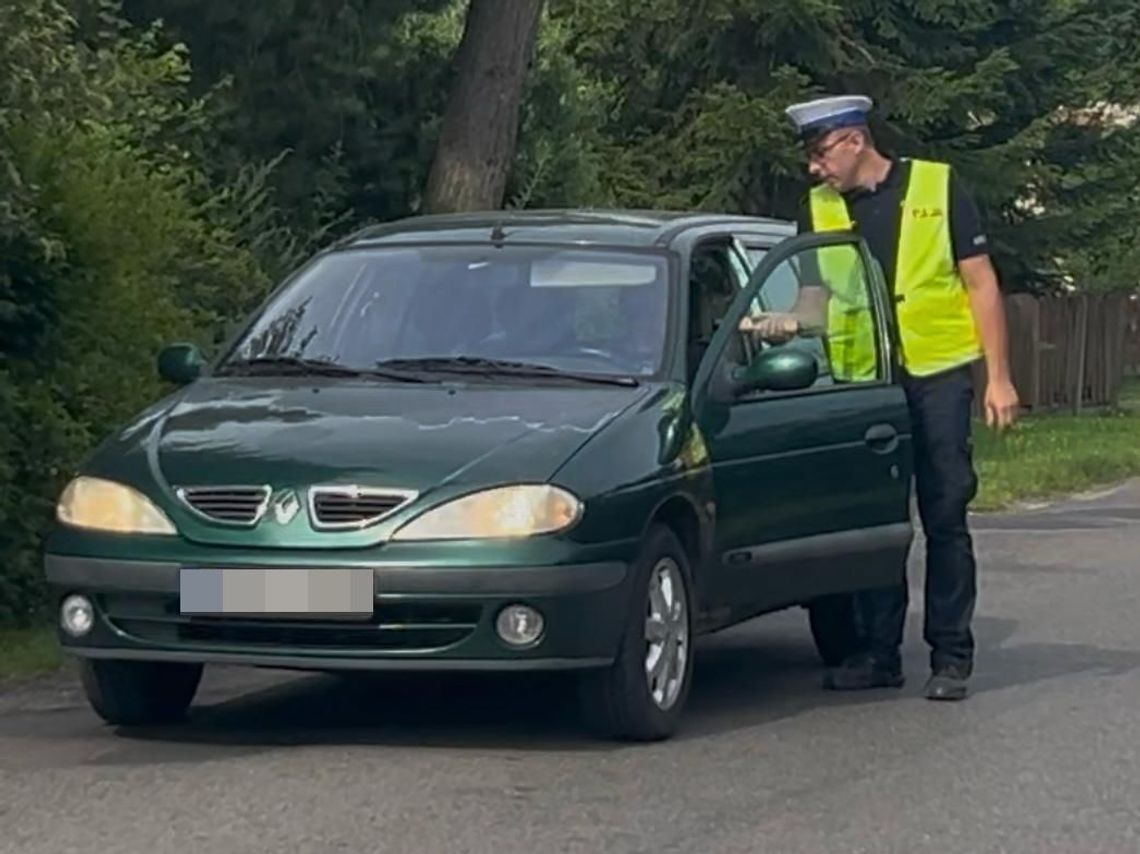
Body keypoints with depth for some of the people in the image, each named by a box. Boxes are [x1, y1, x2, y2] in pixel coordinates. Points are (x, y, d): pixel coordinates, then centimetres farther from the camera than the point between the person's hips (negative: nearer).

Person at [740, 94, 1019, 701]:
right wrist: (783, 324, -14)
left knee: (945, 521, 0)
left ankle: (951, 657, 6)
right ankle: (879, 654, 15)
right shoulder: (819, 208, 9)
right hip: (860, 381, 3)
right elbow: (819, 293, 10)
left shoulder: (937, 187, 0)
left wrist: (998, 377, -3)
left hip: (938, 376, -3)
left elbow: (980, 283, 2)